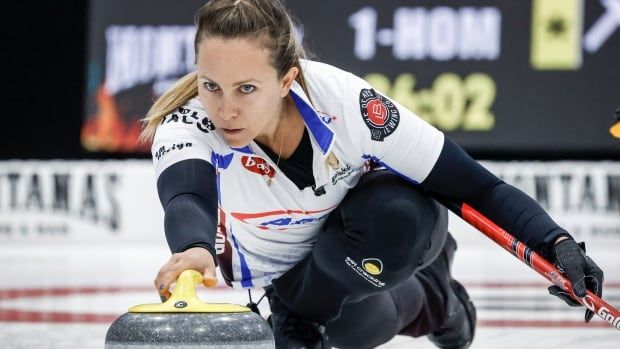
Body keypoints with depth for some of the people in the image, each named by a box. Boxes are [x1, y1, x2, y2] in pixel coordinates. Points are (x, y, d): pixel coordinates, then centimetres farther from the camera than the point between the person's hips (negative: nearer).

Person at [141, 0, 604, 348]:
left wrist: (557, 243, -39)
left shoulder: (343, 101, -31)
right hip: (270, 277, 1)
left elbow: (471, 184, -26)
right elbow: (186, 197, -52)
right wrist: (196, 249, -76)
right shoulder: (186, 128, -30)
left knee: (404, 212, -34)